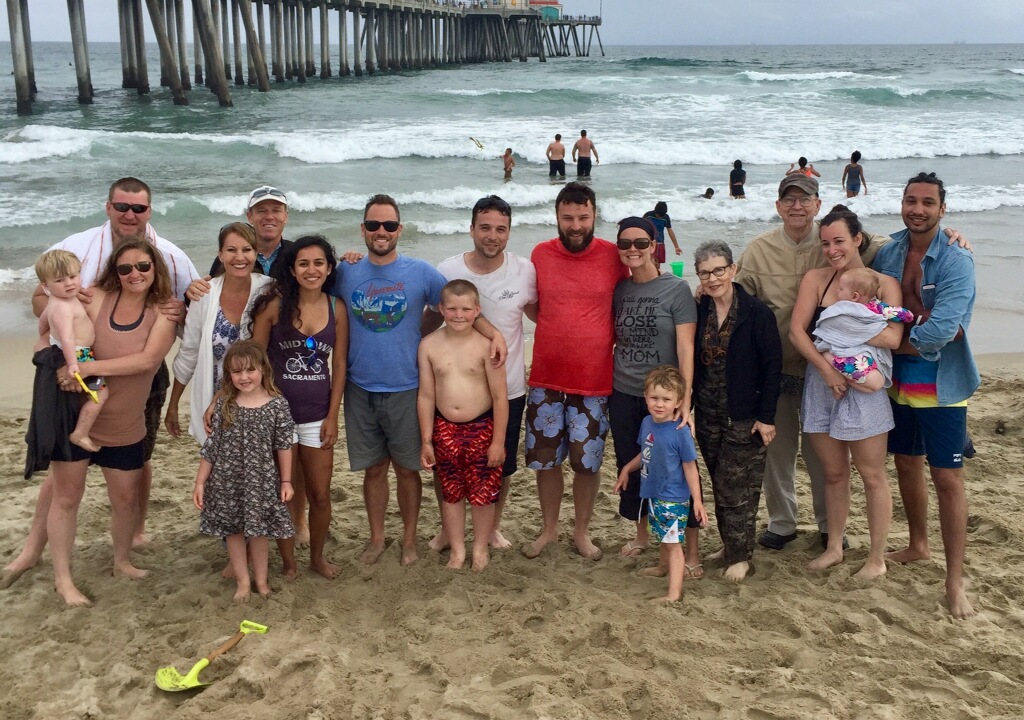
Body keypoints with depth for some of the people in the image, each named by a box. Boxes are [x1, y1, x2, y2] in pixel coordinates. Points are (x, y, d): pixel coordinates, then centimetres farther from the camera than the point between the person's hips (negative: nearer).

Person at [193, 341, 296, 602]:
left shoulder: (278, 404, -9)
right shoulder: (224, 404, -6)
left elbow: (284, 446, -2)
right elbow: (211, 446, -1)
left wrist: (286, 481, 0)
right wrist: (200, 482, -1)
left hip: (261, 480, -1)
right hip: (228, 480, 1)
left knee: (258, 530, 11)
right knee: (233, 530, 11)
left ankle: (261, 579, 29)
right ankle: (242, 581, 27)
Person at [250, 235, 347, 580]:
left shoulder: (336, 309, 0)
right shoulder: (275, 304, -8)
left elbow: (339, 365, 3)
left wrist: (333, 415, 0)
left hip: (317, 415, 2)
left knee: (320, 495, 10)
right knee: (286, 495, 7)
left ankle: (317, 557, 32)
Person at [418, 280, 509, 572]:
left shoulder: (486, 344, -12)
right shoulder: (429, 345, -4)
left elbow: (500, 397, -9)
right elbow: (426, 396, 2)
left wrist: (498, 441, -8)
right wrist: (426, 440, 2)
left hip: (482, 428, -2)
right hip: (444, 429, 2)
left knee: (483, 493, 8)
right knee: (451, 493, 13)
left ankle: (481, 548, 30)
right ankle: (457, 550, 30)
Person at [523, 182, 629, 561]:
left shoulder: (613, 256, -5)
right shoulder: (540, 254, -1)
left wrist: (608, 339, -5)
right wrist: (562, 329, -2)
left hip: (594, 381, -1)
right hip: (546, 378, 2)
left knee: (587, 462, 8)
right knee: (545, 459, 10)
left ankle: (582, 532, 28)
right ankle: (549, 529, 30)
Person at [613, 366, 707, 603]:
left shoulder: (680, 432, -22)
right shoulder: (647, 423, -2)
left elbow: (690, 468, -16)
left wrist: (697, 500, -16)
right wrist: (626, 470, 16)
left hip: (673, 499, -7)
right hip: (653, 494, 7)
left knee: (672, 542, -5)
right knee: (662, 537, 26)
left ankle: (674, 592, -2)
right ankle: (663, 567, 49)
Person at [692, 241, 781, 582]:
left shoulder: (757, 312, -12)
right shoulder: (698, 312, 2)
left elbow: (773, 366, -11)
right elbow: (691, 362, 8)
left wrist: (766, 417, -13)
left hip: (745, 417, -5)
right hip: (708, 414, 5)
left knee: (737, 488, 0)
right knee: (719, 486, 12)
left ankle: (740, 555, 14)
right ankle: (729, 545, 27)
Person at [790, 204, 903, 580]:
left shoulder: (884, 283, -5)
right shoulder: (816, 279, 2)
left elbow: (893, 337, -17)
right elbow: (796, 331, -7)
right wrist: (825, 367, -18)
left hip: (863, 387, -3)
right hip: (820, 384, 3)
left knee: (872, 475, 4)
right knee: (834, 473, 15)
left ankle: (877, 558, 18)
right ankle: (834, 548, 31)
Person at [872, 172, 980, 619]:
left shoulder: (956, 261, -16)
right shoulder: (886, 255, 2)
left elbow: (940, 331, -25)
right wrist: (920, 326, -15)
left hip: (941, 386, -5)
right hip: (898, 382, 5)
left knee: (947, 478, -2)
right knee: (906, 464, 19)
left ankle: (955, 581, 7)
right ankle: (917, 546, 40)